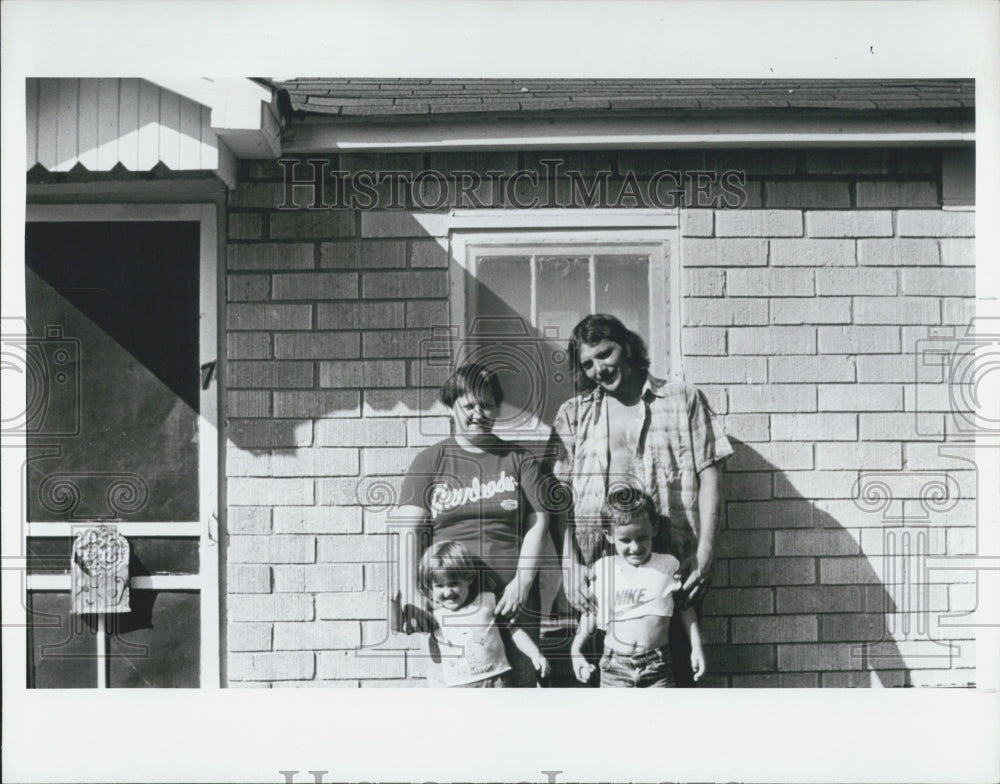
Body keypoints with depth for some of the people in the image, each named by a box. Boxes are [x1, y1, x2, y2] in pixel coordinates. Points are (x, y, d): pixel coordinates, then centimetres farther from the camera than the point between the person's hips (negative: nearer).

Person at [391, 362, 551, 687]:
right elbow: (409, 528, 0)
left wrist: (522, 582, -8)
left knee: (521, 683, -2)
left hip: (512, 599, 1)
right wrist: (410, 593, -13)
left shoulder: (518, 460, 12)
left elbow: (538, 521, 5)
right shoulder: (430, 462, 10)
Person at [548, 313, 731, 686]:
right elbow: (558, 495, 7)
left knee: (675, 667, -3)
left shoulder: (684, 400, 12)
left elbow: (709, 474, 6)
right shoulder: (574, 414, 15)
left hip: (672, 560, -1)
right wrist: (570, 567, -4)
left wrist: (705, 550, -4)